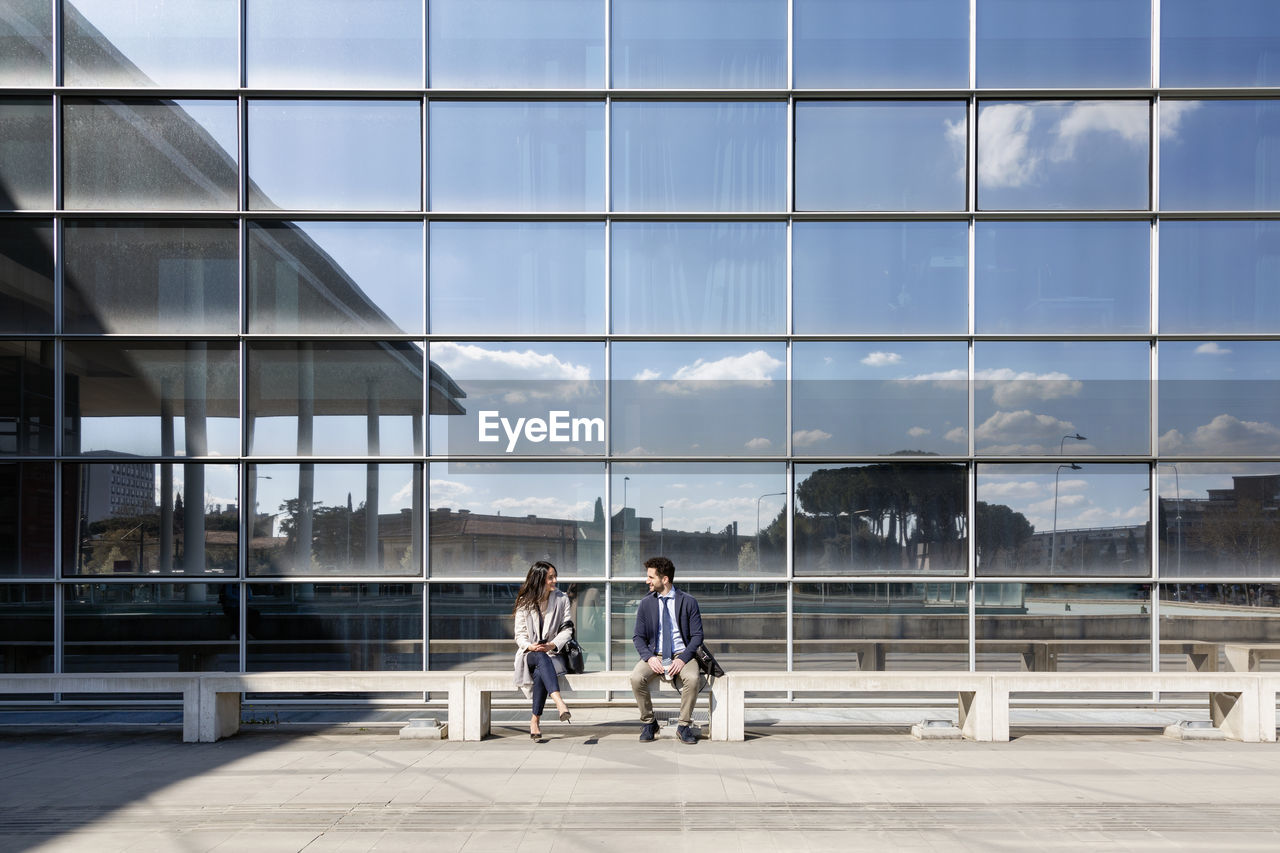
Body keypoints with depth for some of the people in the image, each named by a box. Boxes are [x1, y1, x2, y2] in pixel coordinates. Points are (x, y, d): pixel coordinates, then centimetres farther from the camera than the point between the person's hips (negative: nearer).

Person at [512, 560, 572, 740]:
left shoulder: (562, 599, 7)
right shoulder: (524, 602, 6)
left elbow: (566, 629, 3)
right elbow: (520, 633, 4)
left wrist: (552, 645, -16)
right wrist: (531, 646, -18)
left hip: (552, 652, 0)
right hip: (529, 653, 0)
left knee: (540, 673, -35)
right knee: (542, 658, -38)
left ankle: (535, 720, -31)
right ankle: (559, 701, -57)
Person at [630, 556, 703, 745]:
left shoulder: (688, 602, 0)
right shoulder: (646, 603, 7)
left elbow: (697, 635, -1)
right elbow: (639, 637, 7)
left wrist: (682, 659, -17)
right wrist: (649, 658, -14)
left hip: (681, 655, -2)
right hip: (654, 656, 2)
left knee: (693, 678, -33)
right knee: (636, 678, -29)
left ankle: (684, 725, -13)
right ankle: (648, 723, -8)